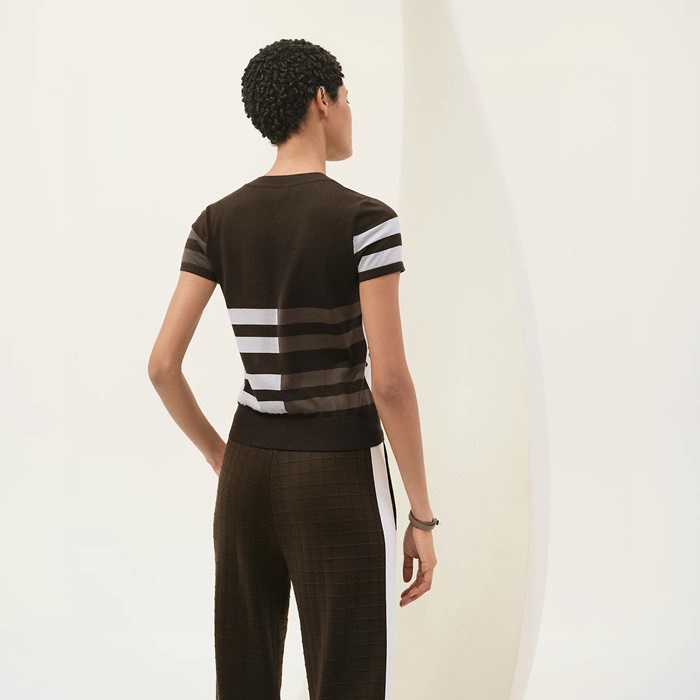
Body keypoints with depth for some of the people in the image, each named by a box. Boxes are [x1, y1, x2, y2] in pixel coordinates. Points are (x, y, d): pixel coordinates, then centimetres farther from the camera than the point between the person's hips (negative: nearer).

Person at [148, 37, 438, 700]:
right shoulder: (366, 219, -15)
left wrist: (222, 460, 14)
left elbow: (162, 364, -2)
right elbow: (390, 379, -19)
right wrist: (423, 517, -9)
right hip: (341, 484, -6)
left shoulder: (217, 220, 2)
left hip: (250, 473, 6)